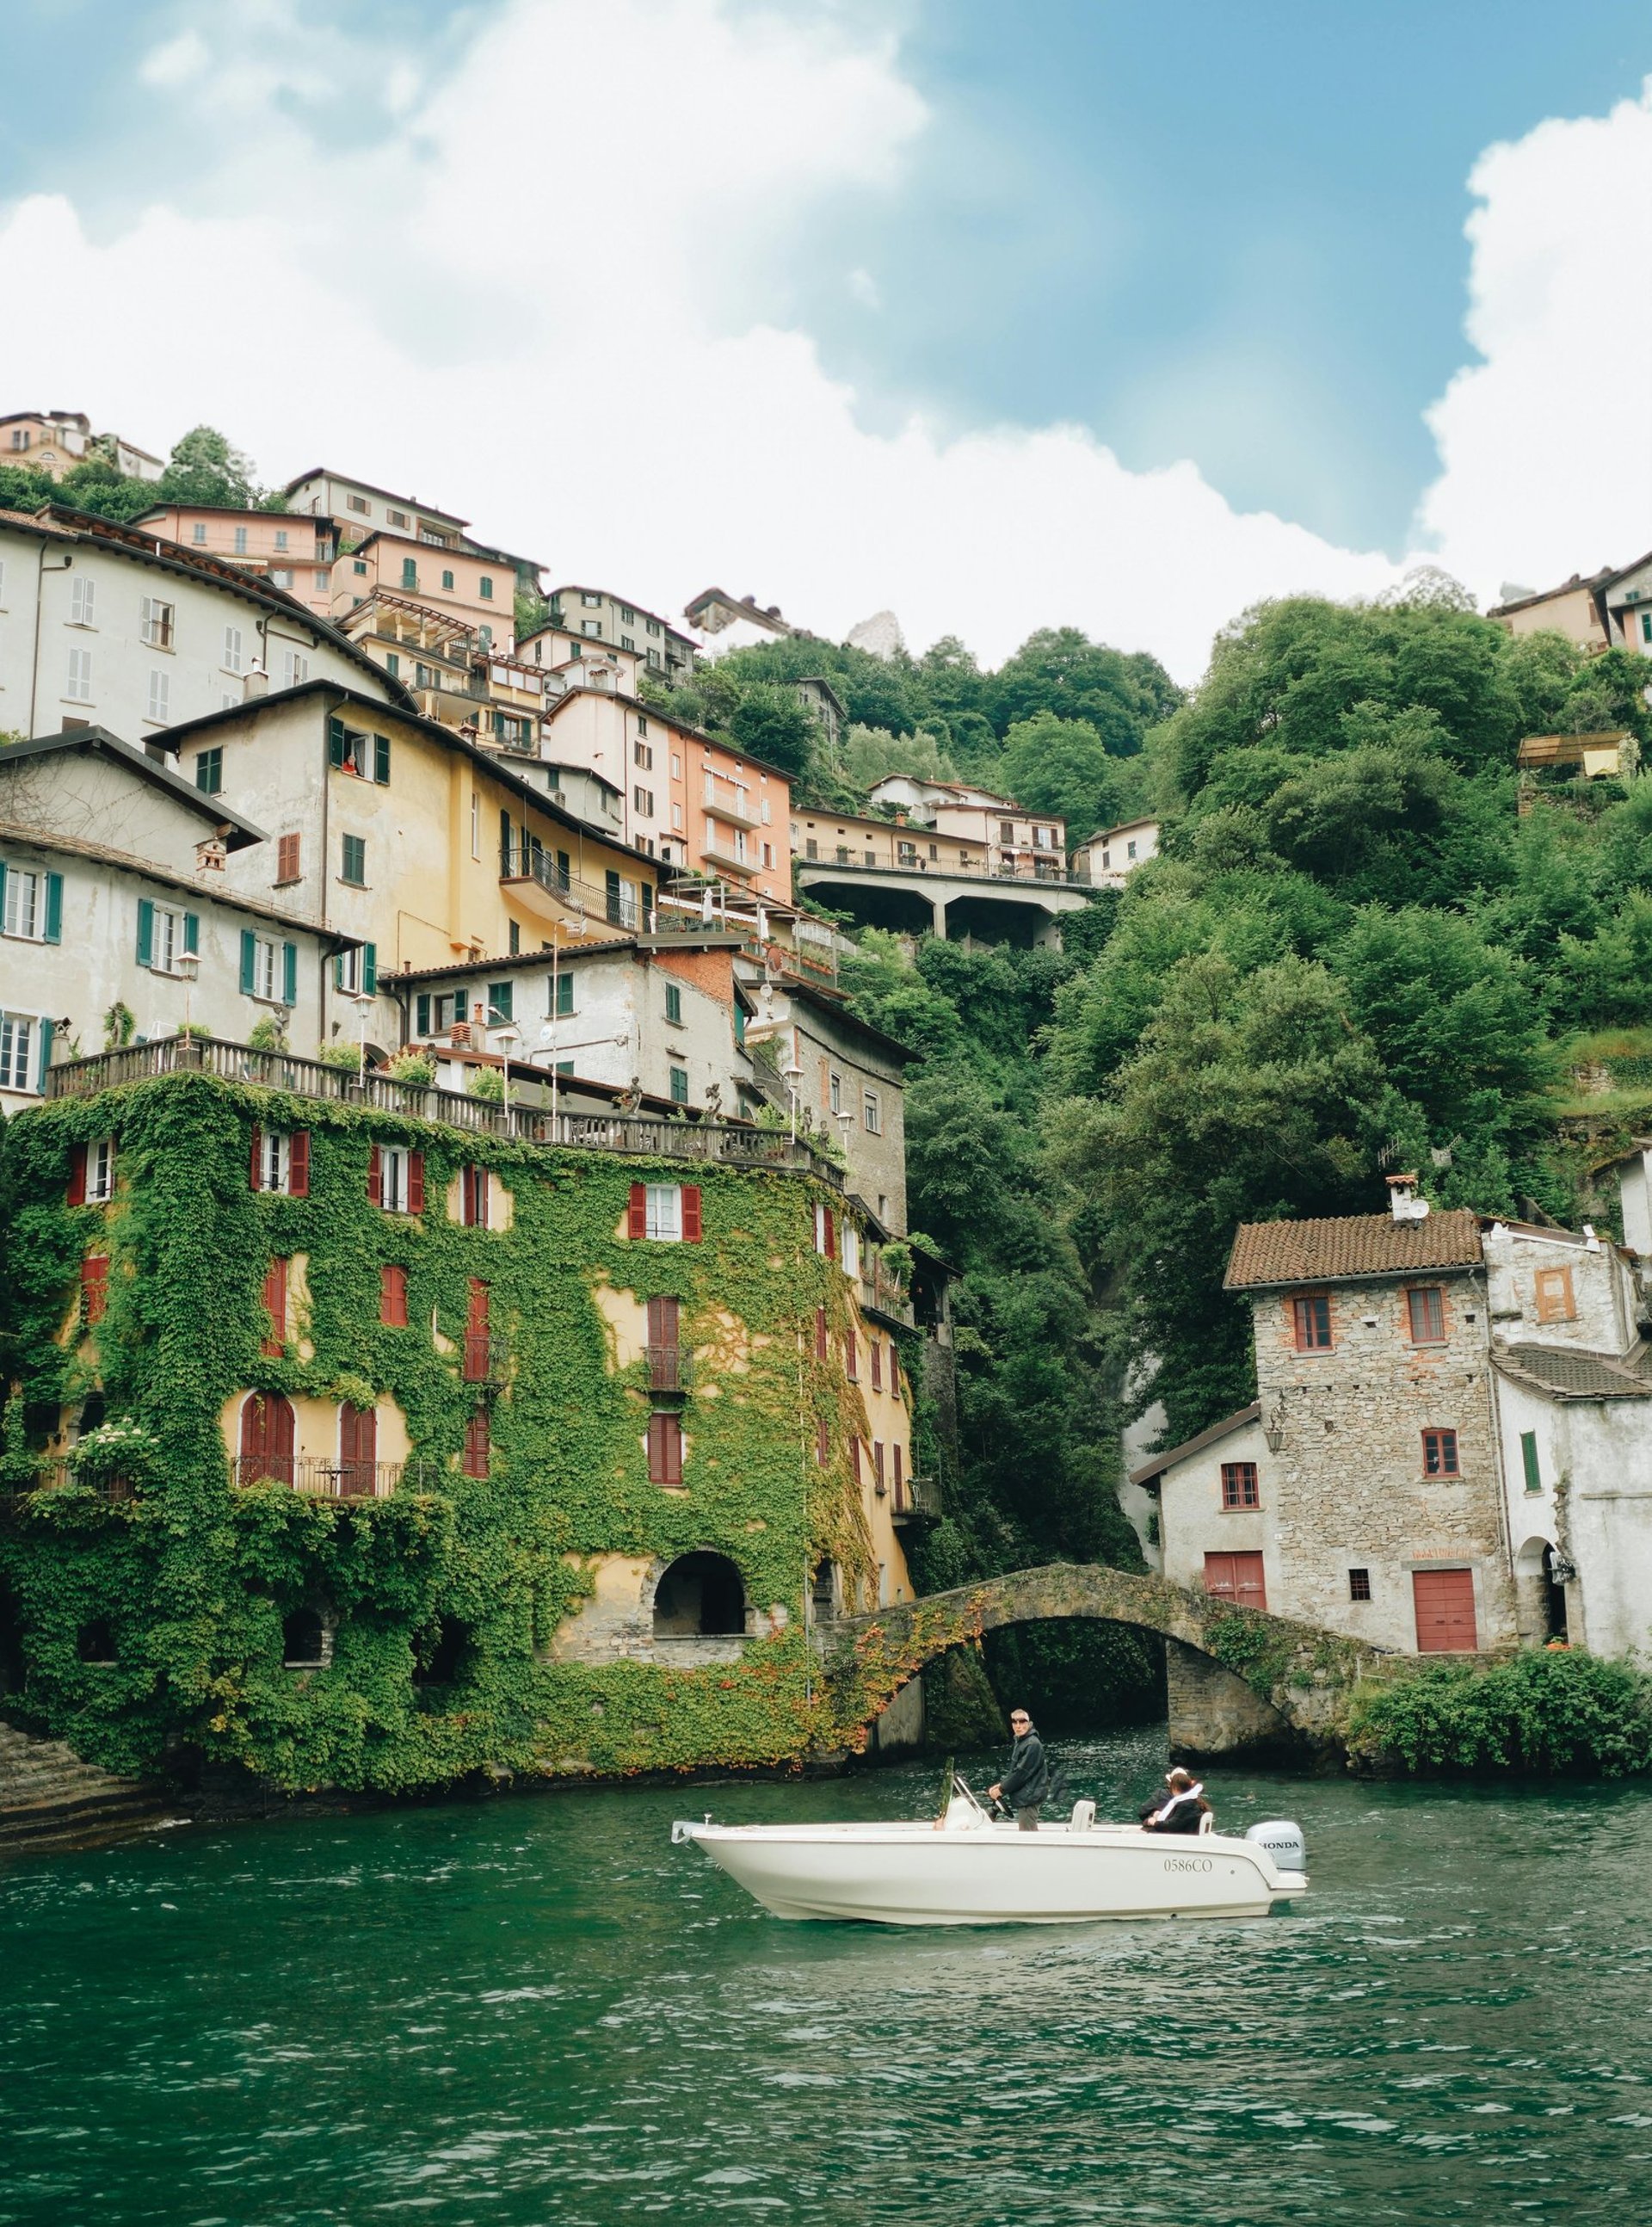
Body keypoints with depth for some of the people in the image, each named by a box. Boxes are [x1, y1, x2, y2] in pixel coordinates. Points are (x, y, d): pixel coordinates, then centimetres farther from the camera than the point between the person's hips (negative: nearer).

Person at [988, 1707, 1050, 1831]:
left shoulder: (1033, 1744, -18)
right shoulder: (1020, 1742, 14)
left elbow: (1022, 1772, -21)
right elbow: (1013, 1769, 19)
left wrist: (1002, 1790, -12)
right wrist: (1001, 1784, 4)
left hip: (1029, 1797, -10)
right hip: (1025, 1796, 10)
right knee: (1032, 1832, 16)